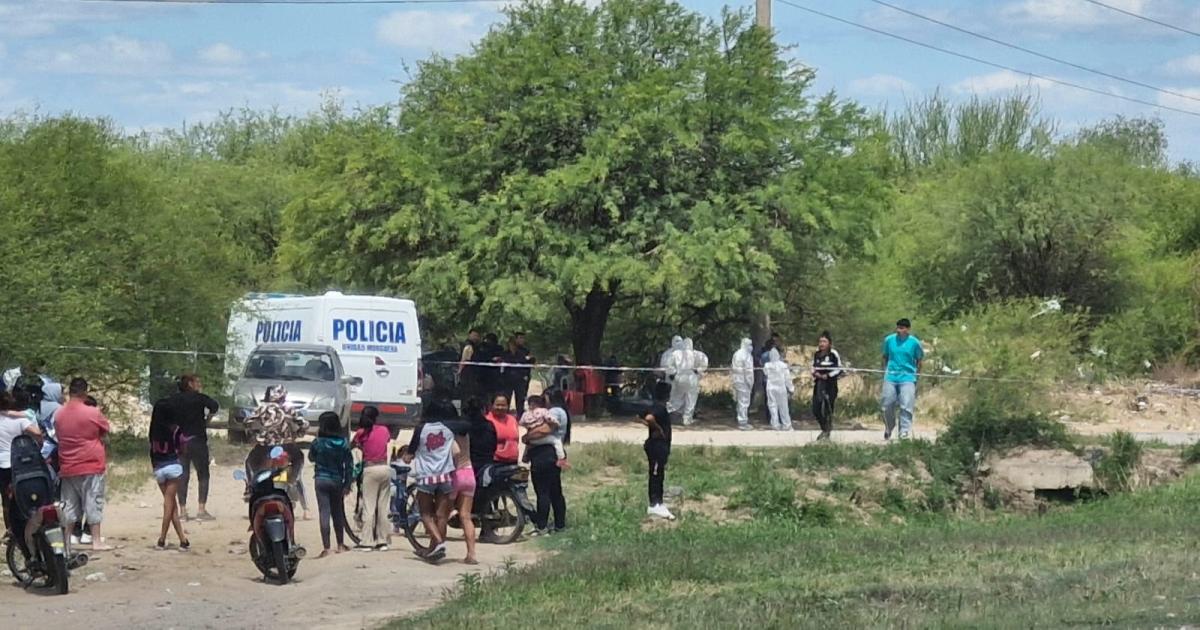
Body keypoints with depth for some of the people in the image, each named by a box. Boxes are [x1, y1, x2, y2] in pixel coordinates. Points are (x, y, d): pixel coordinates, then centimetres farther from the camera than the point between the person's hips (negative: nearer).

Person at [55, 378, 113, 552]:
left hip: (67, 468, 4)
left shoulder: (58, 414, 2)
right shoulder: (93, 413, -11)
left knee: (69, 506, 11)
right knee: (93, 504, -1)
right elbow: (106, 429, 3)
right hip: (91, 466, -4)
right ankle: (96, 541, -2)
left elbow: (58, 435, 12)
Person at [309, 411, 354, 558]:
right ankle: (340, 545, 25)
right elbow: (349, 464, -2)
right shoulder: (343, 443, -3)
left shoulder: (318, 443, -10)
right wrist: (348, 484, 5)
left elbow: (311, 458, 9)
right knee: (338, 512, 16)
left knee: (324, 513, -3)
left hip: (321, 480, -2)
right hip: (337, 481, 2)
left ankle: (326, 548, -7)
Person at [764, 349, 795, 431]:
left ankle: (775, 425, 5)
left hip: (771, 388, 1)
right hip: (781, 388, -1)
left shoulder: (767, 366, -8)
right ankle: (786, 425, 11)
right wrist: (791, 388, 4)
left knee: (773, 406, 6)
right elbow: (787, 378, -6)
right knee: (783, 407, 7)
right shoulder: (783, 365, -11)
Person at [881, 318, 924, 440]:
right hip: (891, 377, 3)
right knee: (887, 405, 6)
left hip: (907, 378, -3)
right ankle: (888, 429, 28)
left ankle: (905, 432, -12)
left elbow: (919, 360, 8)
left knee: (906, 407, -12)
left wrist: (916, 374, 4)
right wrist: (885, 370, 9)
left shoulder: (914, 342, -2)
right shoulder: (889, 340, 3)